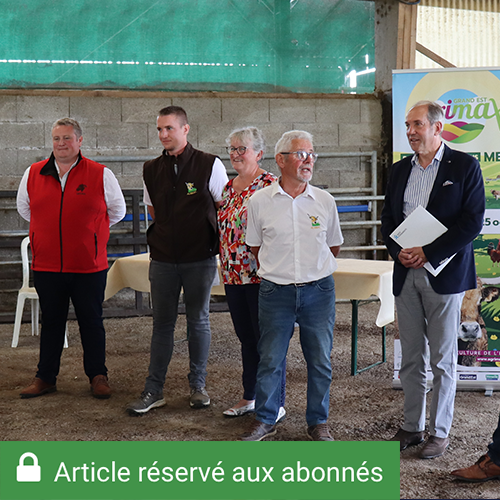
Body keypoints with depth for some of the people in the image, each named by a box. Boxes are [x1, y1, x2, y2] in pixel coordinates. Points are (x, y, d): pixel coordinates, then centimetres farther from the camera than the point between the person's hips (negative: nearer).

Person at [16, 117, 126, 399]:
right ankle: (46, 378, 24)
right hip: (46, 266, 2)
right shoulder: (33, 174, 5)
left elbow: (117, 211, 10)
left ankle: (98, 376, 21)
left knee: (92, 322, 8)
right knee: (51, 322, 13)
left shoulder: (101, 175, -2)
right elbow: (24, 209, 20)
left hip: (89, 267, -2)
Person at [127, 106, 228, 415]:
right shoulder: (152, 170, 7)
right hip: (163, 259, 3)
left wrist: (216, 243, 2)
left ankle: (198, 386, 21)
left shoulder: (210, 165, -5)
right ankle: (154, 390, 13)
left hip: (200, 259, -3)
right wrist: (168, 235, 11)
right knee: (162, 323, 7)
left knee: (199, 321, 8)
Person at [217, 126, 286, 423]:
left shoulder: (270, 185, -10)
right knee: (247, 339, 16)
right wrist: (226, 265, 17)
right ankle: (250, 397, 27)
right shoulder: (230, 186, 14)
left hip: (260, 275, -7)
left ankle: (276, 404, 10)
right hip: (233, 275, 8)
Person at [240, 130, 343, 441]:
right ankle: (265, 420, 22)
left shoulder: (325, 201, 1)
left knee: (320, 360, 7)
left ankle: (318, 422, 22)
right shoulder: (260, 201, -2)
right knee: (270, 359, 6)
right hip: (276, 291, -1)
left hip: (319, 290, 1)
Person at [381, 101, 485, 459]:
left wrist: (428, 252, -16)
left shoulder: (464, 166, -4)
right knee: (411, 358, 11)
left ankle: (440, 432, 15)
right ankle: (412, 427, 23)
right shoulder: (400, 170, 12)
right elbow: (388, 218, 15)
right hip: (406, 274, 5)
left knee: (443, 360, 4)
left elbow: (472, 221, -11)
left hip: (443, 274, -5)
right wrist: (398, 251, -5)